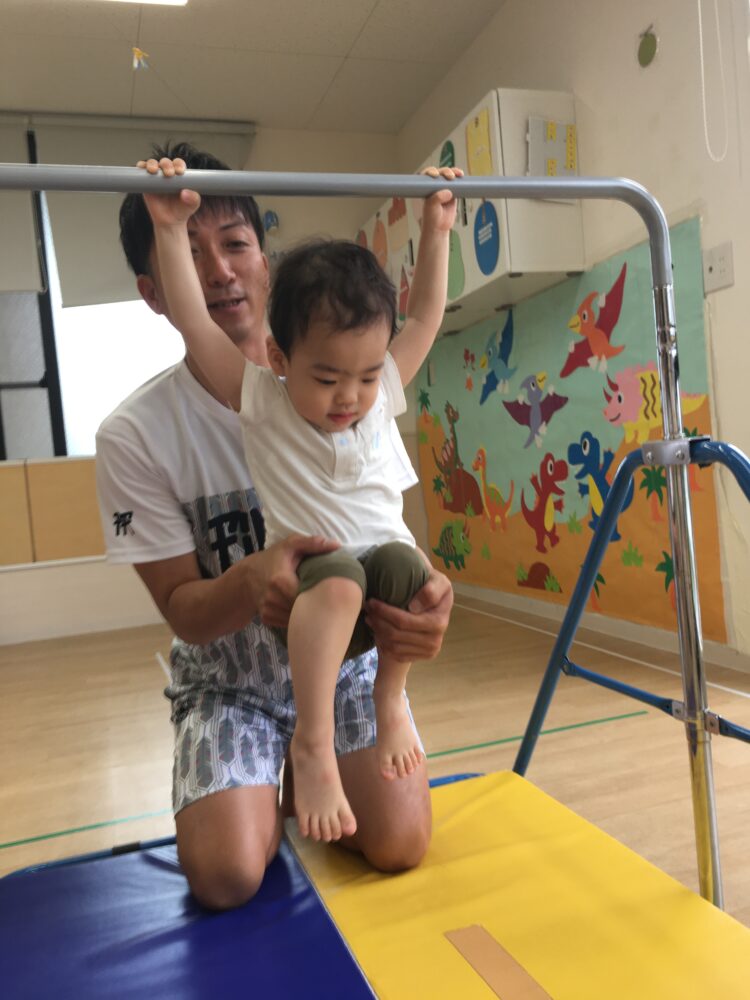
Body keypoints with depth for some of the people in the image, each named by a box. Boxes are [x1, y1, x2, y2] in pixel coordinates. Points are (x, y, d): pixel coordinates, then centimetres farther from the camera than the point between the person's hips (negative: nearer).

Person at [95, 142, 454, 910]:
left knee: (400, 845, -9)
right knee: (226, 877, -14)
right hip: (226, 681, -1)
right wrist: (252, 582, -39)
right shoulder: (132, 435, -19)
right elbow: (181, 607, -15)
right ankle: (266, 801, 22)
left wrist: (427, 592, -37)